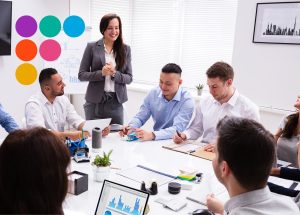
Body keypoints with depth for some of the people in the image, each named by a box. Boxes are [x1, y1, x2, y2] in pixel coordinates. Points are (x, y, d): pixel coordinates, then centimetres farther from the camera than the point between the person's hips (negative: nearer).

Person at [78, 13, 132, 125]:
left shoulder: (125, 49, 5)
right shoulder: (92, 47, -1)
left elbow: (129, 78, 3)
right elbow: (81, 75, -2)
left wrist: (114, 73, -15)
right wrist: (101, 73, -17)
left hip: (116, 102, 2)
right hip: (95, 102, -2)